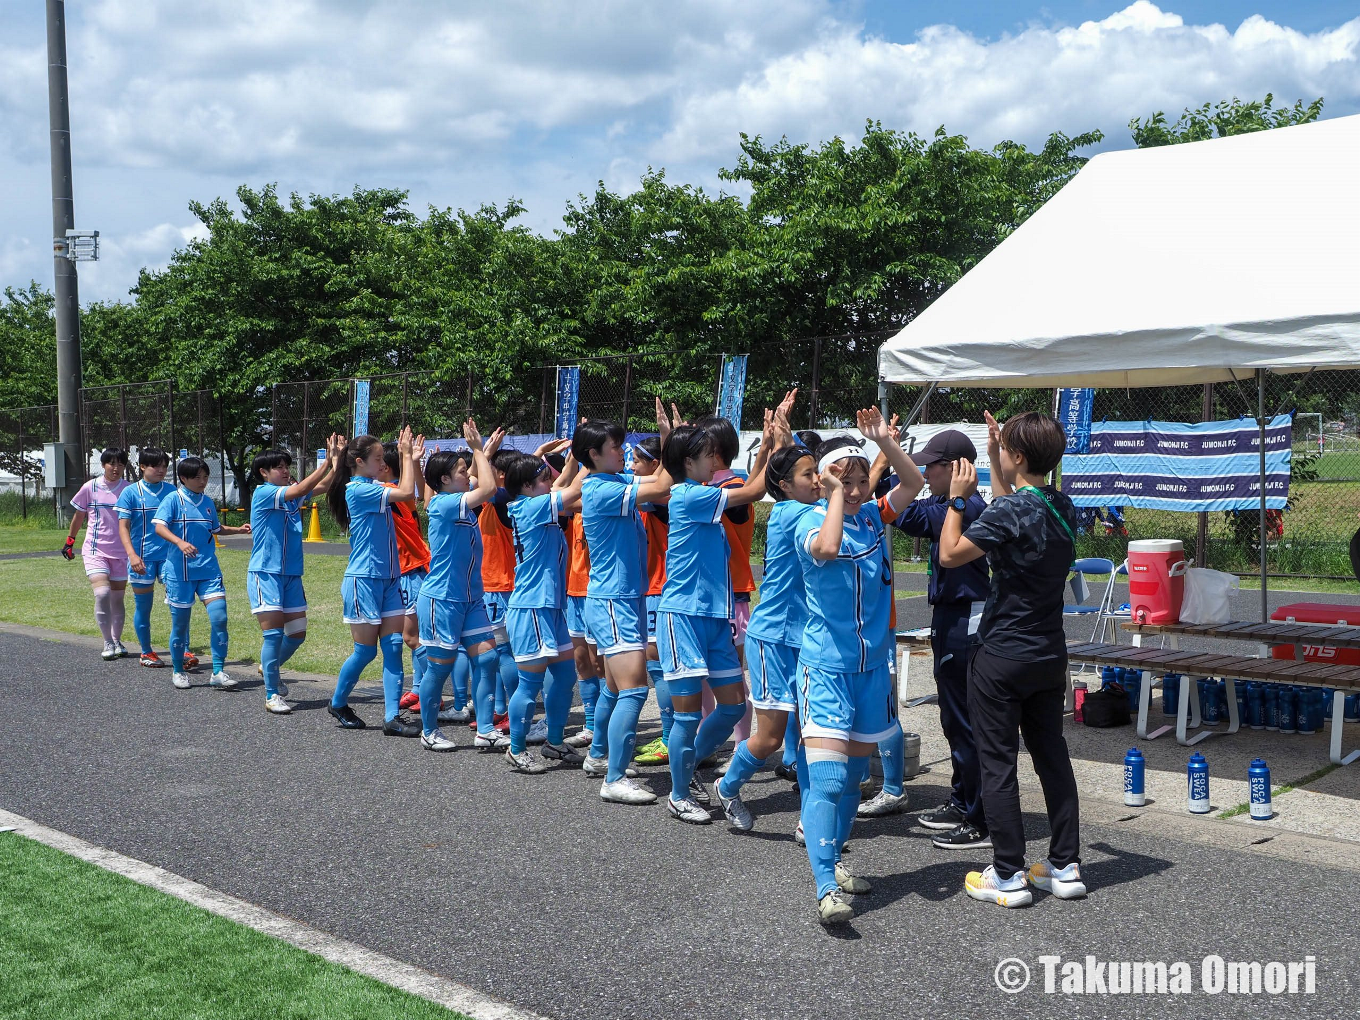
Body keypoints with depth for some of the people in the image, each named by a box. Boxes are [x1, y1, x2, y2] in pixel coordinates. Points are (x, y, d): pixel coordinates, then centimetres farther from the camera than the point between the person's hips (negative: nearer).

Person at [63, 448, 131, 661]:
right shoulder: (90, 488, -1)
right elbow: (78, 516, 12)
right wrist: (70, 541, 17)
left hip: (121, 551, 1)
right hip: (96, 549, -1)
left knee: (117, 599, 7)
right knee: (102, 593, -19)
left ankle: (117, 641, 24)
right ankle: (108, 643, -11)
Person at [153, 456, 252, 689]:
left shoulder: (207, 502, 12)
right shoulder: (173, 499, -4)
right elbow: (159, 527, -17)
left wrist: (238, 530, 14)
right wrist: (180, 542, -33)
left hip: (209, 570, 4)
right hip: (180, 571, -4)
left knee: (219, 617, -10)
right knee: (180, 622, 6)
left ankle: (218, 672, -3)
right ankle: (178, 671, 25)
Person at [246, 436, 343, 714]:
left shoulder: (290, 493, 10)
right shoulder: (263, 493, -11)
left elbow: (320, 487, 0)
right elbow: (299, 490, -24)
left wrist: (336, 458, -12)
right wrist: (328, 461, -25)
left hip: (292, 574, 7)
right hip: (265, 573, -7)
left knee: (297, 633, 9)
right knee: (273, 632, -8)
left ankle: (270, 667, 37)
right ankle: (272, 695, 1)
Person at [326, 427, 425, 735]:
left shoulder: (373, 487, 11)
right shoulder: (358, 489, -15)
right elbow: (406, 493, -20)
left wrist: (411, 458, 5)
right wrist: (406, 456, -10)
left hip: (388, 579, 8)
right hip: (364, 579, -8)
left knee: (393, 647, 1)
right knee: (365, 650, 2)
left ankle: (392, 717, 2)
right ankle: (337, 703, 25)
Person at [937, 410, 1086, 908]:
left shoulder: (1009, 511, -20)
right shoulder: (1063, 508, 5)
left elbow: (950, 554, -17)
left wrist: (958, 498, -6)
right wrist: (994, 461, 21)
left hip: (1001, 658, -8)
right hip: (1050, 656, 8)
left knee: (997, 763, 1)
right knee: (1052, 755, 15)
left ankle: (1008, 877, 6)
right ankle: (1065, 867, 20)